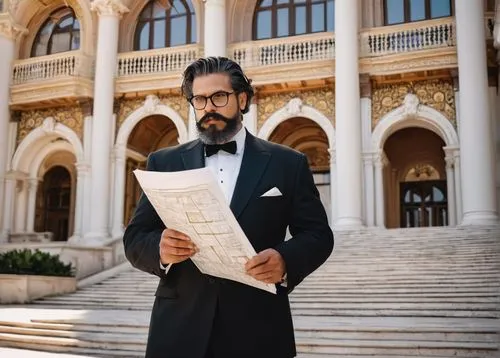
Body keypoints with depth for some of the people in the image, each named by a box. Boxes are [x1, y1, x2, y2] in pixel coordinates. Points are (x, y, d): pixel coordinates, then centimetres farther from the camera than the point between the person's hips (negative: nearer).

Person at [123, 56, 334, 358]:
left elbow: (318, 234, 3)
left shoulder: (288, 163, 3)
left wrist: (286, 261, -18)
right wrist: (160, 249, -18)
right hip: (180, 329, 1)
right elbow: (134, 238, 4)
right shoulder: (164, 163, 7)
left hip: (258, 331, 0)